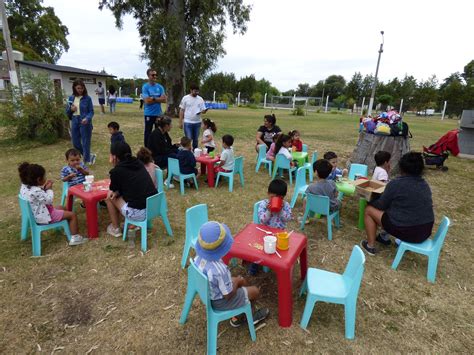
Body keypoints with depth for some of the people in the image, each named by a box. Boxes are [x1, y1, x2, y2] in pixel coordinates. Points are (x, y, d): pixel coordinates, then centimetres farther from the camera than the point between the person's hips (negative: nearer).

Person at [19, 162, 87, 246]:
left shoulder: (24, 186, -2)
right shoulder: (36, 191, -33)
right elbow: (49, 200, -21)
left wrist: (44, 188, -1)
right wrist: (49, 189, -9)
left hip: (35, 214, 11)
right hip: (43, 217, -11)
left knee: (61, 208, 31)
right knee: (72, 215, -5)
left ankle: (71, 227, 41)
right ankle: (75, 238, -2)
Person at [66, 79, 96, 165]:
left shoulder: (87, 98, -5)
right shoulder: (71, 98, 8)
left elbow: (91, 111, -6)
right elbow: (67, 112, 14)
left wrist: (87, 118, -25)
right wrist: (71, 109, -9)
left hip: (85, 123, -5)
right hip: (74, 122, 5)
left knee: (85, 143, 1)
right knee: (75, 143, 10)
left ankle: (87, 161, 15)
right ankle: (89, 156, 29)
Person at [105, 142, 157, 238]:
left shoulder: (116, 171, -7)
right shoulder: (138, 163, 9)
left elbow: (113, 190, 13)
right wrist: (117, 192, 12)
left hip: (139, 213, -6)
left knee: (109, 198, 17)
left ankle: (115, 229, 28)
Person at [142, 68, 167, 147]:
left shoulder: (160, 87, 7)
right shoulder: (145, 87, -4)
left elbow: (164, 99, -3)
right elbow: (147, 101, -14)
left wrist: (153, 99, -10)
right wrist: (159, 99, -7)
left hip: (158, 113, 4)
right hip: (149, 114, -4)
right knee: (148, 133, 4)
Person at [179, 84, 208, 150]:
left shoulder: (200, 99, 7)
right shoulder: (185, 98, -1)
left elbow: (203, 110, 7)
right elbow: (181, 110, 1)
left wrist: (204, 111, -19)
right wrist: (180, 122, -3)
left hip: (197, 122, 3)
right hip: (188, 122, -3)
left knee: (196, 139, 12)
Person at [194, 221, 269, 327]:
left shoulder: (199, 257, -18)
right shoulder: (219, 270, -40)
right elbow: (228, 295, -25)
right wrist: (236, 282, -7)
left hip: (207, 291, 7)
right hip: (219, 301, -7)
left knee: (242, 281, 23)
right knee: (255, 291, 11)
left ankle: (239, 315, 33)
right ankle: (238, 317, 33)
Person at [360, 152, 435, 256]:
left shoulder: (395, 183, -14)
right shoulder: (425, 184, 5)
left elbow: (381, 206, -4)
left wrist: (370, 202, 17)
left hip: (405, 231, -7)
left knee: (369, 210, 9)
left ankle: (370, 246, 16)